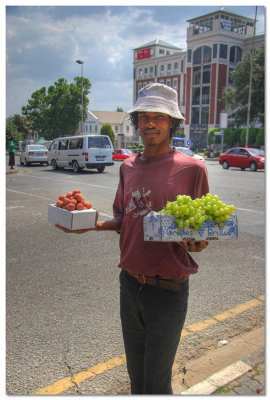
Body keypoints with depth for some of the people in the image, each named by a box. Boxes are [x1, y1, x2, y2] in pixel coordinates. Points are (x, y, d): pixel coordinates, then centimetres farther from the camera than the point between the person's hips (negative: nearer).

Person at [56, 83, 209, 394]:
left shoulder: (191, 168, -9)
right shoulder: (128, 167, 5)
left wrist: (196, 242, -25)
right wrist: (95, 224, -5)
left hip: (167, 289, -4)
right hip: (129, 283, 5)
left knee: (157, 383, 11)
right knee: (136, 375, 23)